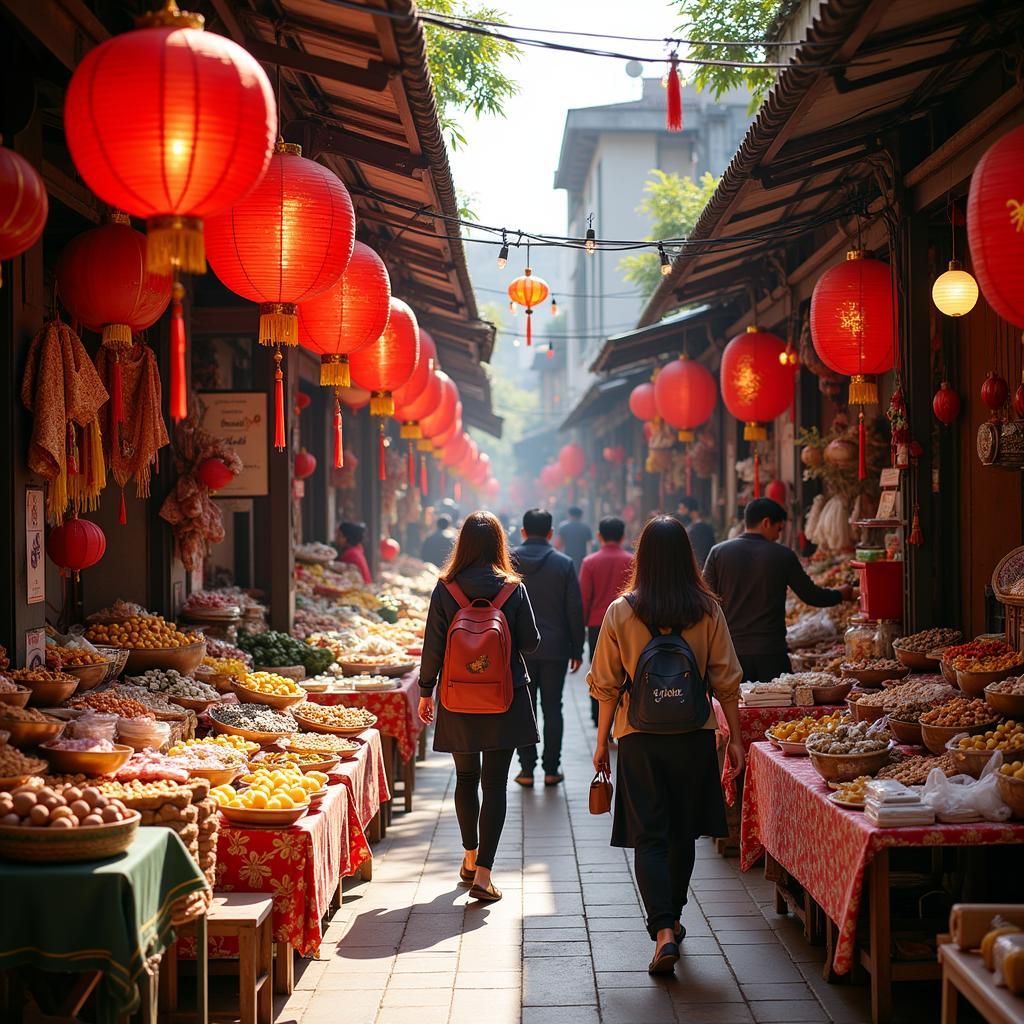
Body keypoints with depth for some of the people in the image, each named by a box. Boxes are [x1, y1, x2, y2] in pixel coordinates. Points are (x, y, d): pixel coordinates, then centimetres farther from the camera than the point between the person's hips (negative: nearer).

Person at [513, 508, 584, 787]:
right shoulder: (563, 564, -4)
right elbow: (575, 610, -2)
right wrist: (577, 649, 6)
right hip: (555, 648, 0)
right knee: (552, 709, 6)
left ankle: (526, 769, 6)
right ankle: (551, 769, 8)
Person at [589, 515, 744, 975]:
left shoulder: (621, 612, -7)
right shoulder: (707, 611, -4)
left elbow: (607, 686, -2)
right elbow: (726, 681, -2)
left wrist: (602, 743, 7)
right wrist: (735, 737, 7)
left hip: (640, 738, -2)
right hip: (694, 735, 2)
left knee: (649, 836, 2)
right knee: (682, 833, 18)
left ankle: (663, 931, -13)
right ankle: (672, 920, 32)